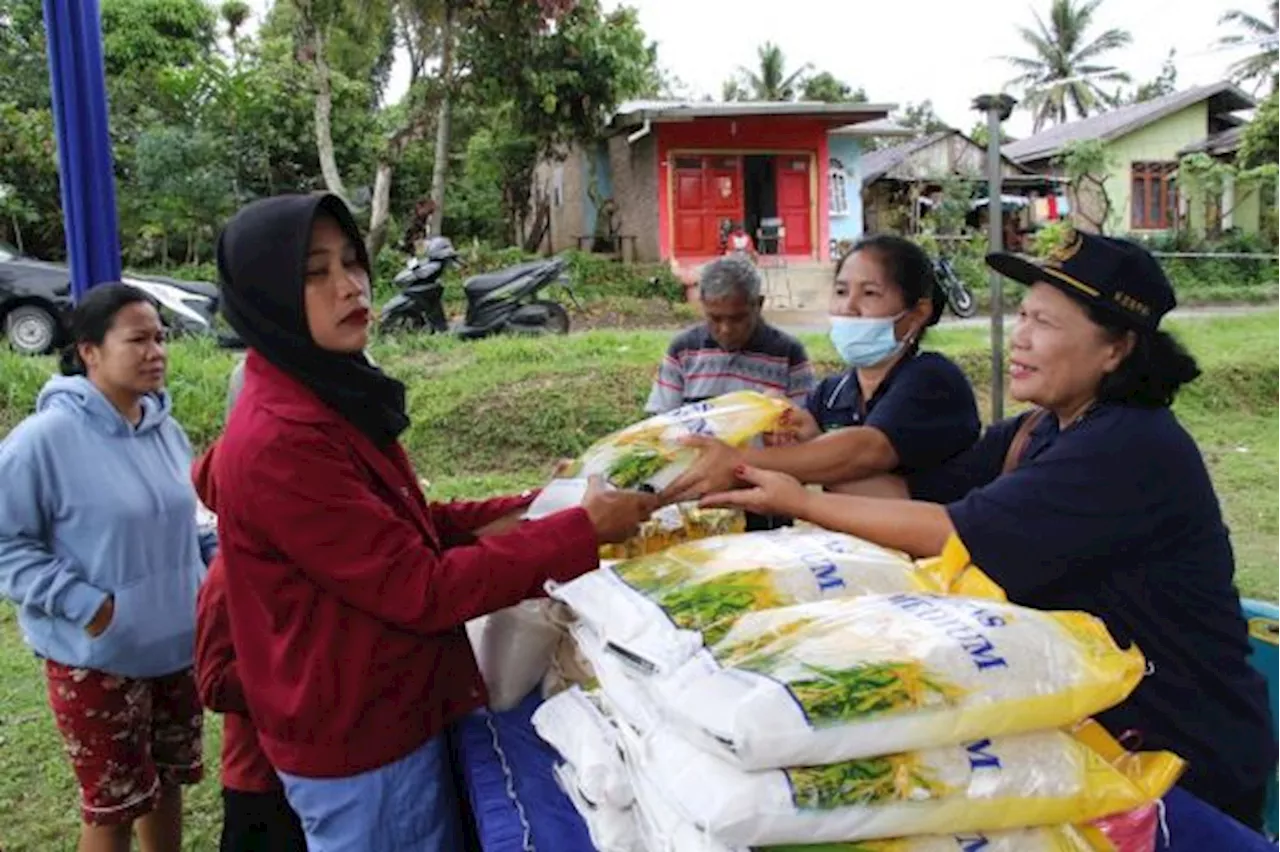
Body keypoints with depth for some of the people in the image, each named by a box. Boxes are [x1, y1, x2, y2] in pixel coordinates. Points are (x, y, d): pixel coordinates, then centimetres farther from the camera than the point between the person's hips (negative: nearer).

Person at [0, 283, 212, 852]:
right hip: (96, 658, -6)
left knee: (167, 782, 22)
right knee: (113, 804, 11)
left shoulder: (167, 430, 2)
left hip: (178, 643, 6)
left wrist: (217, 554, 1)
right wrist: (84, 605, -21)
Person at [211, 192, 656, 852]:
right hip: (359, 747, -9)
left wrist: (532, 510, 0)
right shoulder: (276, 442, -26)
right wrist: (581, 531, -22)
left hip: (392, 718, 9)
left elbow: (402, 528, 9)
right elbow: (421, 589, -25)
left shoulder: (328, 398, 4)